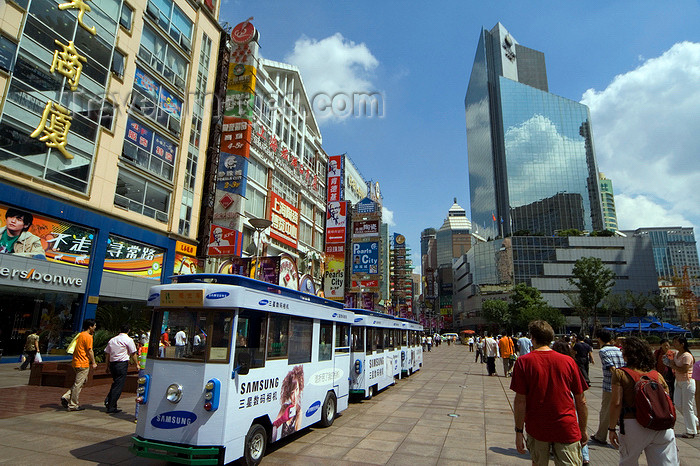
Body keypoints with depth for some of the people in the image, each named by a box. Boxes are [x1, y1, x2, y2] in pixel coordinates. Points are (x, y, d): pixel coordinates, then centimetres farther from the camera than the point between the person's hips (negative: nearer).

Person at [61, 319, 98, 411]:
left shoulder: (80, 335, 13)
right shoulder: (88, 336, -15)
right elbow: (90, 351, -14)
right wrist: (93, 363, -5)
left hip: (76, 362, 9)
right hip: (83, 364, -9)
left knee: (78, 383, 21)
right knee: (78, 384, -1)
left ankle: (66, 397, 12)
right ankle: (73, 405, 6)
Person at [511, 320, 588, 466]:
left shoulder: (523, 362, -9)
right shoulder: (568, 361, -4)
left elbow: (520, 400, -11)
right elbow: (581, 401, 2)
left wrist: (519, 431, -3)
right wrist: (583, 430, 14)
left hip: (536, 428, 0)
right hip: (567, 429, 1)